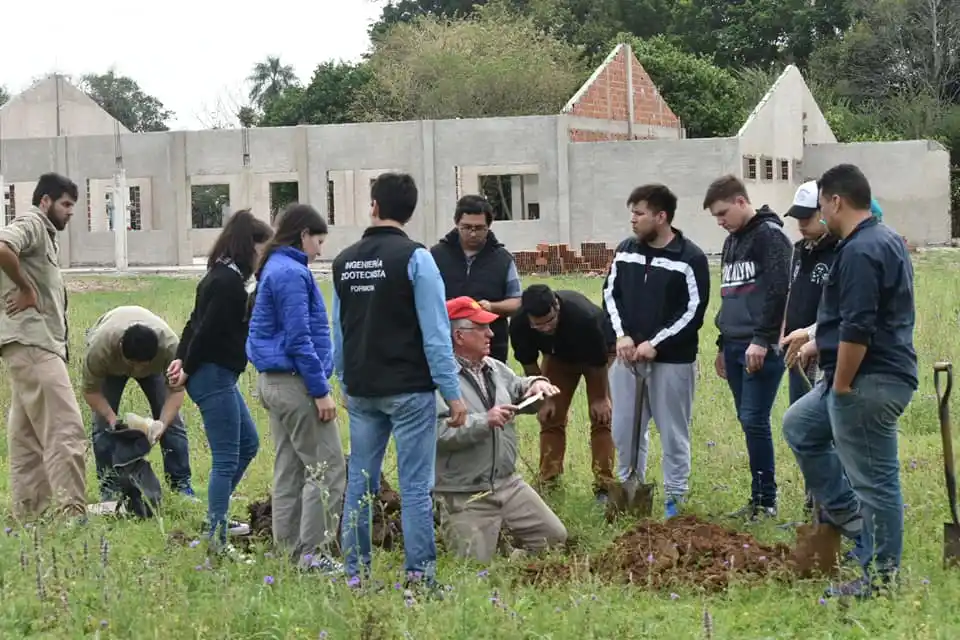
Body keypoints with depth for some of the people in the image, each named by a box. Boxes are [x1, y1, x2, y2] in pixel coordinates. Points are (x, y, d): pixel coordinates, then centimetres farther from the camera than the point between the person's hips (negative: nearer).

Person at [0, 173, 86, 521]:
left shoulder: (45, 234, 24)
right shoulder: (30, 224, -6)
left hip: (38, 344, 10)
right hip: (31, 342, -10)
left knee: (28, 434, 10)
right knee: (64, 428, -15)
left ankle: (29, 513, 14)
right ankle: (71, 511, -18)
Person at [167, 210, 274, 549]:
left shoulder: (221, 276, 13)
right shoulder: (228, 282, -19)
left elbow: (196, 321, 13)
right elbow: (207, 329, -20)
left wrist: (182, 359, 4)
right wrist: (188, 368, -9)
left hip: (220, 376, 11)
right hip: (214, 376, -11)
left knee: (248, 443, 22)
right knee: (226, 459, -6)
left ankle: (218, 518, 32)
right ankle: (217, 540, -2)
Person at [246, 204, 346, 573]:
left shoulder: (274, 269, 15)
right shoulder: (292, 273, -15)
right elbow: (299, 338, -19)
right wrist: (321, 390, -17)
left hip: (273, 381, 10)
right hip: (295, 382, -10)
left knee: (290, 468, 13)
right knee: (326, 468, -6)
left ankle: (290, 549, 17)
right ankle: (313, 553, -7)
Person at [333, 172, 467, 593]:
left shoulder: (344, 261, 8)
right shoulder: (414, 258, -9)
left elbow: (338, 332, 13)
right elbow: (435, 333, -12)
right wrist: (452, 393, -8)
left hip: (361, 391, 5)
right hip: (409, 389, -5)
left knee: (360, 482, 10)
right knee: (415, 486, -3)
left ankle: (356, 573, 13)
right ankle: (419, 575, -3)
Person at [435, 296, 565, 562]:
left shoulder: (495, 368, 11)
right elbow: (437, 431, -25)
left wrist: (535, 384, -1)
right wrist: (484, 421, -28)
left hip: (509, 483, 8)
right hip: (465, 497, -8)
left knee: (556, 538, 8)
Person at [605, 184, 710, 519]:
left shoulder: (690, 258, -11)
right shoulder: (625, 251, 6)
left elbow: (694, 312, -12)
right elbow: (611, 294, 11)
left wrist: (656, 344, -16)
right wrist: (621, 335, -5)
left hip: (672, 360, -5)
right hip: (627, 356, 5)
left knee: (673, 432, 3)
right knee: (625, 428, 11)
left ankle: (675, 498, 12)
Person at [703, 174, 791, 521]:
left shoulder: (770, 236, -9)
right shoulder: (732, 242, 20)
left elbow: (778, 291, -17)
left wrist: (761, 340, -21)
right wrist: (723, 344, 24)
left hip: (761, 349, -9)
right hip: (735, 347, 9)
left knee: (754, 421, -10)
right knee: (748, 422, 8)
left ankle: (766, 500, -4)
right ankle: (759, 499, 13)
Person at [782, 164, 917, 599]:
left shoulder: (859, 252, -19)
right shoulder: (887, 240, 15)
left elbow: (857, 330, -25)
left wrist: (841, 385, -17)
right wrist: (819, 341, 26)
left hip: (869, 382, -11)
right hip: (885, 370, 11)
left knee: (874, 480, -3)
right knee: (799, 425, 22)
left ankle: (880, 578, 4)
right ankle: (846, 512, 23)